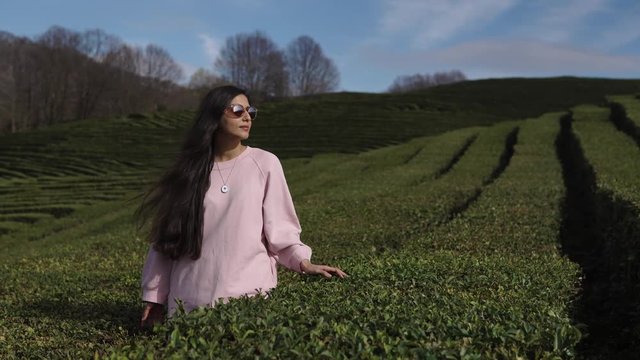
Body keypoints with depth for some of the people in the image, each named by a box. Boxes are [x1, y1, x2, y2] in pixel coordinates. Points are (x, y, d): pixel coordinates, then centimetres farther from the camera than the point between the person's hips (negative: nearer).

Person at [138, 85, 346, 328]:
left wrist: (303, 262, -15)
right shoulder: (190, 170, 6)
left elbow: (279, 226, 1)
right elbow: (165, 236, 9)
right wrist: (155, 295, 8)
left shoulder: (265, 163, 1)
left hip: (248, 292, -1)